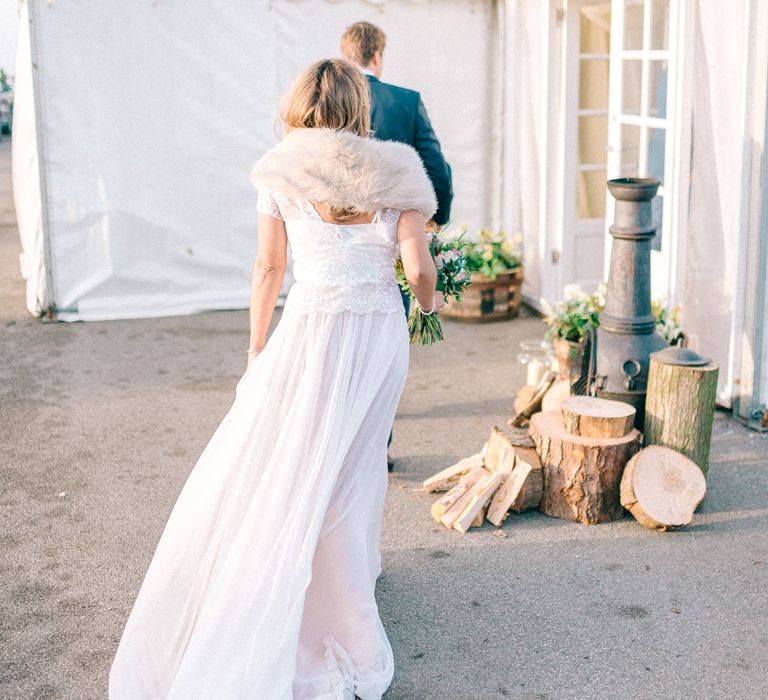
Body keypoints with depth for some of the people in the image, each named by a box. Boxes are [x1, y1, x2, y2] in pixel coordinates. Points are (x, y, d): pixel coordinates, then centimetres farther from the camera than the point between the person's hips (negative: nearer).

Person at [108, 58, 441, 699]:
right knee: (354, 454, 13)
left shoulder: (282, 174, 3)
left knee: (279, 465, 8)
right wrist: (427, 301, 19)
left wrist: (257, 350, 11)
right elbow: (418, 266, -4)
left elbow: (268, 270, 2)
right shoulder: (393, 171, 3)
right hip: (383, 330, 2)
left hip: (313, 328, -2)